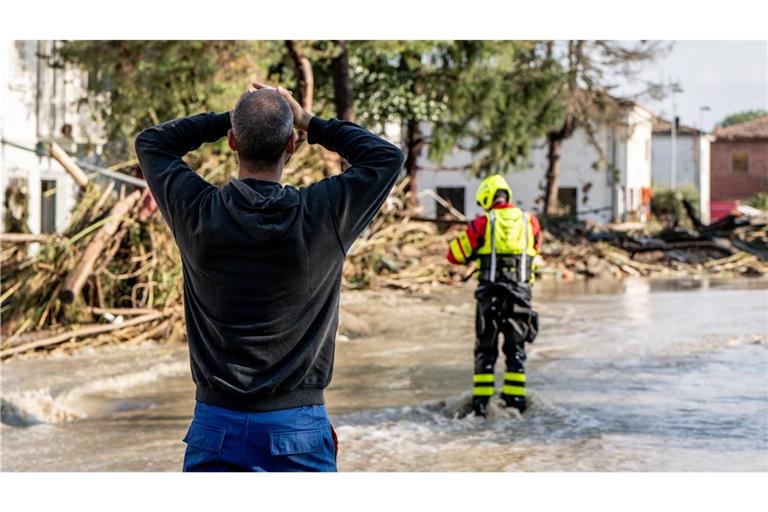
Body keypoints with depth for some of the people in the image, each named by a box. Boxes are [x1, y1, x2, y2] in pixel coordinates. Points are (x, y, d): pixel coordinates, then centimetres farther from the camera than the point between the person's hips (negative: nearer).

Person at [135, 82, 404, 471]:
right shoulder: (322, 216, -10)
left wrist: (227, 119, 11)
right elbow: (387, 156, 8)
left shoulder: (198, 213, -6)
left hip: (216, 425, 2)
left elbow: (151, 143, 14)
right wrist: (310, 123, 9)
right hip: (297, 426, -1)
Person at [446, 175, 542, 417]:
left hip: (490, 294, -1)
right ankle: (515, 399, 11)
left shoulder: (482, 223, -5)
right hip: (520, 293, 2)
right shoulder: (530, 222, 2)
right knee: (516, 349, 13)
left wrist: (474, 252, 16)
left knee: (485, 348, 9)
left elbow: (455, 255, -1)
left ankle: (481, 400, 6)